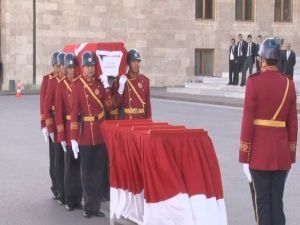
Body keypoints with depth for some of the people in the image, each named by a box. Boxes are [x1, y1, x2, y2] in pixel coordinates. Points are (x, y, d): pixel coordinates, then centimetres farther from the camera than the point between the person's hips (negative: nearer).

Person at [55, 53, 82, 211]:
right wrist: (61, 134, -7)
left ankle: (79, 197, 19)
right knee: (70, 165, 3)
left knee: (83, 164, 8)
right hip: (69, 129, -2)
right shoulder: (61, 85, -2)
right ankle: (70, 199, 12)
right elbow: (59, 110, -4)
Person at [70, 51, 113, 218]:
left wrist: (107, 87, -10)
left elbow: (109, 107, 2)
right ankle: (88, 205, 15)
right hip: (85, 133, -4)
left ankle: (96, 205, 17)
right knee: (86, 171, 4)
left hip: (101, 132, 4)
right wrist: (73, 137, -13)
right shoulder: (77, 84, -7)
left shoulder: (101, 82, 6)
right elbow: (74, 111, -10)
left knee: (100, 170, 7)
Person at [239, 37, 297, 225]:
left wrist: (244, 158, -7)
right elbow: (293, 123, 5)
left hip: (259, 154, -4)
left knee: (262, 203, 2)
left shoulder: (254, 81, -9)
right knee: (277, 203, 11)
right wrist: (291, 157, 13)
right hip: (282, 154, 4)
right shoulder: (289, 84, 4)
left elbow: (248, 121, -11)